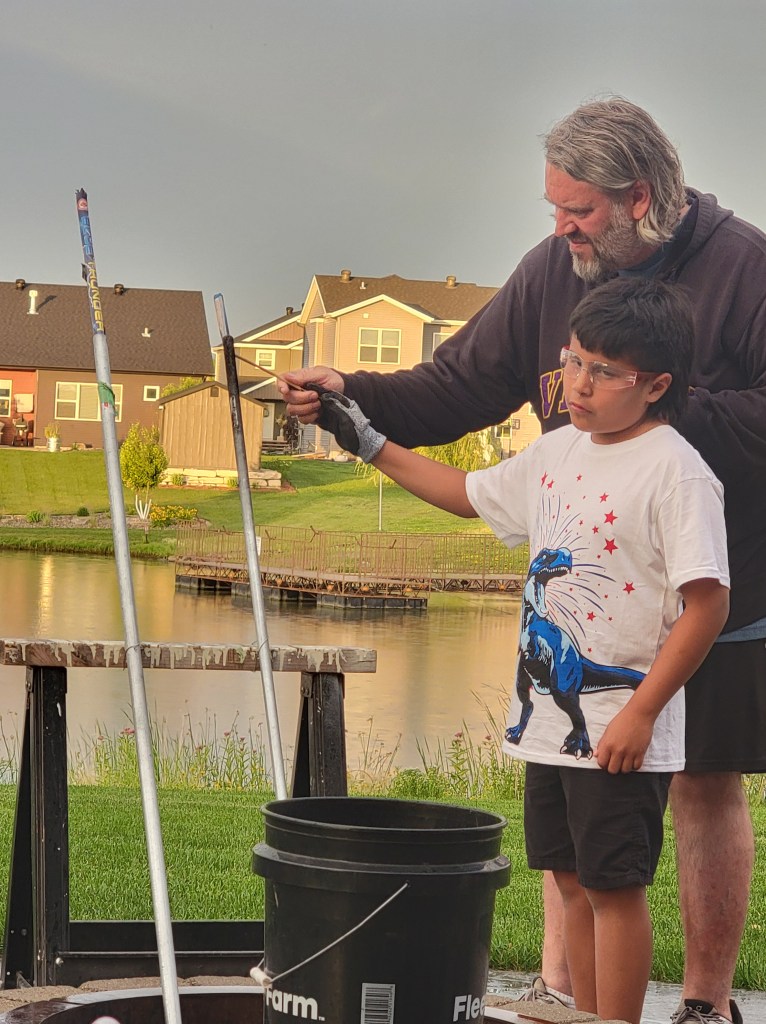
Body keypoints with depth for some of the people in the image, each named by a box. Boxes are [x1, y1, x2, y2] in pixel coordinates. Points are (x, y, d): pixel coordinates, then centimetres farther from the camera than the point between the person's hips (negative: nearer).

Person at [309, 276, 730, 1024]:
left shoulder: (675, 472, -15)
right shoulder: (558, 452, 10)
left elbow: (707, 603, -18)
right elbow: (468, 494, 26)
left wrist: (640, 713, -19)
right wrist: (368, 444, 23)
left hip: (621, 730, -8)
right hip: (548, 716, 8)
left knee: (614, 886, -1)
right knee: (572, 881, 13)